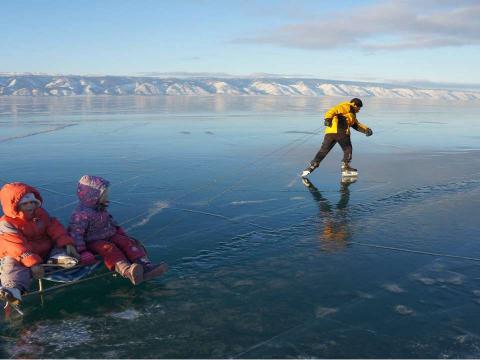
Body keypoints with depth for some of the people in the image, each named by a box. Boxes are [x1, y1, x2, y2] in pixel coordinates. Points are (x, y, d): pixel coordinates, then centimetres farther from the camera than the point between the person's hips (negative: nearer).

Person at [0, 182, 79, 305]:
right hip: (20, 256, -5)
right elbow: (18, 246, -24)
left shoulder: (41, 213, 7)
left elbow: (56, 229, -1)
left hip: (44, 251, 5)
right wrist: (32, 262, -36)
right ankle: (14, 289, -63)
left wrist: (67, 243, -20)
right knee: (12, 264, -35)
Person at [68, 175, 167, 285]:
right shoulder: (81, 214, -20)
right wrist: (82, 251, -31)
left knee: (127, 242, -16)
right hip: (93, 242, -7)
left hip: (110, 235, 8)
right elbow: (75, 234, -25)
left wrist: (117, 229, 18)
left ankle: (145, 265, -37)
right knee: (109, 249, -34)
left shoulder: (101, 208, 8)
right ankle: (127, 271, -62)